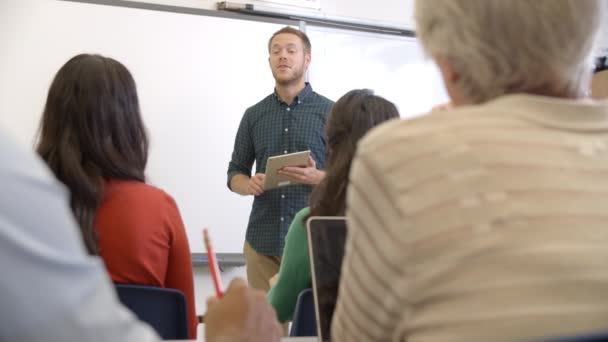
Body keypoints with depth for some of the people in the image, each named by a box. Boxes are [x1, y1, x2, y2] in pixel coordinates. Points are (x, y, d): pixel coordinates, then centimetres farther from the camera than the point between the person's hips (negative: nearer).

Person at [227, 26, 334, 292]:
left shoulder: (330, 112, 1)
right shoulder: (254, 115, 10)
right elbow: (235, 173, 13)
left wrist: (316, 177, -19)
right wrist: (249, 185, -9)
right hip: (261, 240, 3)